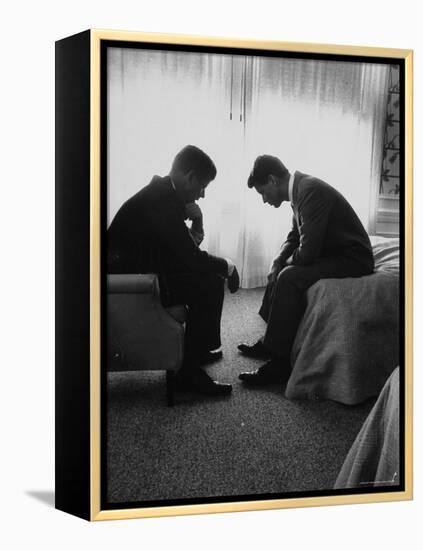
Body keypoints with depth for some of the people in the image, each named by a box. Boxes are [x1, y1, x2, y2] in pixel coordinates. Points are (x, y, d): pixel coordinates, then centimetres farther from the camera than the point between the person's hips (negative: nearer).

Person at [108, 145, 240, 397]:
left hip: (137, 269, 11)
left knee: (208, 274, 16)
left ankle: (198, 349, 27)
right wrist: (228, 266, -6)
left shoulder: (163, 192, 10)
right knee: (211, 283, -17)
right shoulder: (162, 201, -22)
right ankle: (190, 371, -10)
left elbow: (184, 250, 16)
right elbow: (192, 258, -23)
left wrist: (195, 219, -3)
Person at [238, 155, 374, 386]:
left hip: (352, 259, -11)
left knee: (289, 277, -26)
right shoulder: (300, 189, 6)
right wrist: (277, 262, 2)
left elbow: (307, 252, -28)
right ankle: (269, 341, 20)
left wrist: (286, 263, -7)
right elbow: (294, 236, 19)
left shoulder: (310, 191, -24)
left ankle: (279, 362, -19)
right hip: (332, 253, 11)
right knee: (281, 271, 17)